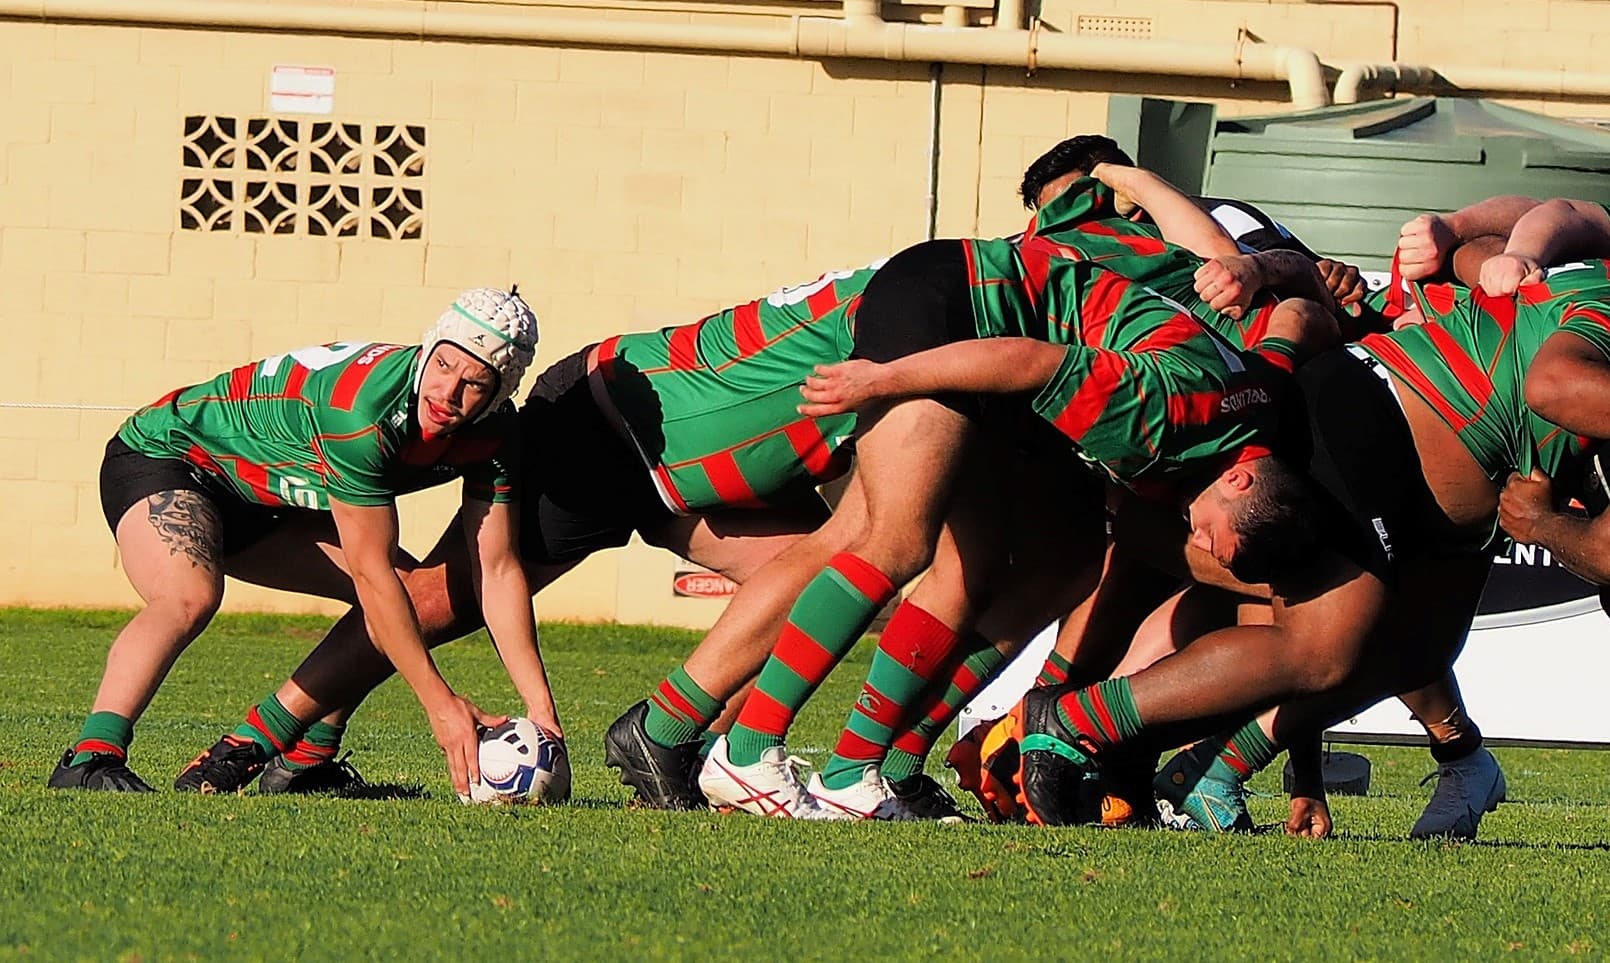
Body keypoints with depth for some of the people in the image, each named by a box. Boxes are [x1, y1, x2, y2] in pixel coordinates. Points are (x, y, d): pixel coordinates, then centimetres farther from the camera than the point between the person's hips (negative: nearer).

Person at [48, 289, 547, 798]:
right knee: (191, 597, -38)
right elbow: (371, 572, -33)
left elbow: (497, 571, -10)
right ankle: (89, 758, -36)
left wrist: (542, 711, -17)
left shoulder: (490, 432, -14)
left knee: (419, 595, 2)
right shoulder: (364, 407, -36)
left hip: (261, 503, 9)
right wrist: (440, 703, -32)